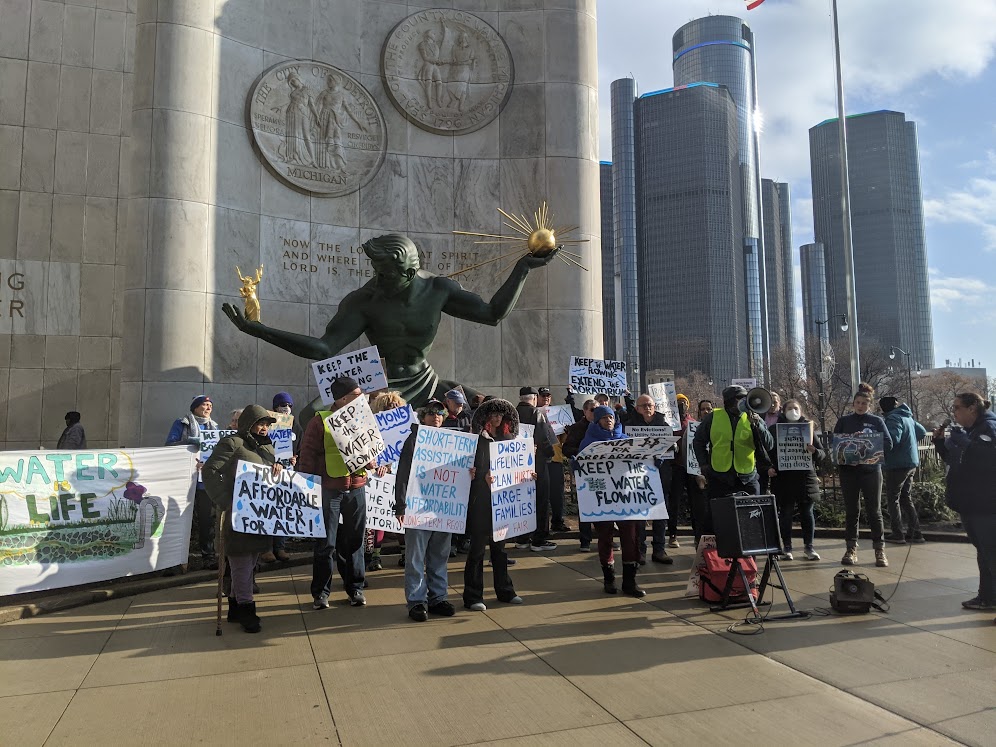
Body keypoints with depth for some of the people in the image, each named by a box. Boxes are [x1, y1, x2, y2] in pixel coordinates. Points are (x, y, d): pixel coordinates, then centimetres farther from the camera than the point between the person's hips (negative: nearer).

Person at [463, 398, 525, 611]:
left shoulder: (506, 440, 12)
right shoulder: (477, 440, -5)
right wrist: (484, 477, -29)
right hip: (481, 500, -6)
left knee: (499, 546, 15)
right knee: (478, 547, -1)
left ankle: (504, 590, 25)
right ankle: (473, 596, 7)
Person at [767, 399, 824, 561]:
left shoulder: (808, 427, 10)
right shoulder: (774, 428, 6)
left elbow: (822, 454, 8)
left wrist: (814, 451, -15)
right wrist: (769, 467, -12)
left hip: (805, 476, 1)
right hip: (783, 477, -1)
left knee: (807, 512, 6)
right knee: (785, 512, 2)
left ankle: (809, 546, 17)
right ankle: (787, 548, 11)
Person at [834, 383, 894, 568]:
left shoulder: (877, 421, 7)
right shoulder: (844, 421, 9)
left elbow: (888, 444, -2)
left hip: (871, 470, -1)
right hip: (848, 471, 1)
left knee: (874, 511, 1)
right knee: (851, 511, 6)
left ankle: (880, 550, 9)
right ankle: (851, 549, 13)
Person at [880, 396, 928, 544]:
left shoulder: (893, 418, -15)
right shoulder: (908, 417, 13)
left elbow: (893, 439, -28)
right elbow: (922, 432, 23)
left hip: (898, 464, -9)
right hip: (912, 463, 9)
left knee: (892, 499, -1)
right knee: (906, 499, 16)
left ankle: (898, 534, 0)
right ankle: (914, 532, 17)